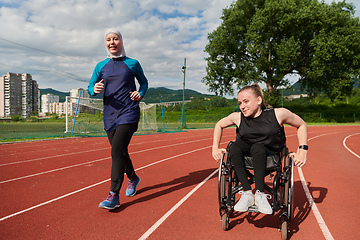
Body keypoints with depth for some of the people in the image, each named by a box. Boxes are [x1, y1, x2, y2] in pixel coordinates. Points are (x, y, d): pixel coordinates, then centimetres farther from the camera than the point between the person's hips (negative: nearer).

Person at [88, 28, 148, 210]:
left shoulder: (132, 63, 5)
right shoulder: (101, 66, 12)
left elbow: (144, 82, 17)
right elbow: (90, 88, 10)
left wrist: (140, 93, -4)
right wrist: (95, 89, -14)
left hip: (128, 114, -4)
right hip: (109, 115, 5)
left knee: (117, 150, -16)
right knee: (119, 152, 12)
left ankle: (114, 196, -12)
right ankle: (133, 178, 38)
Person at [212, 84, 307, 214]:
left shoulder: (278, 114, -18)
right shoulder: (237, 117, -12)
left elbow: (302, 125, -2)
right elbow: (219, 125, 7)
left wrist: (303, 150, -10)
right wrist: (215, 148, -2)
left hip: (270, 154, -2)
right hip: (246, 150, 2)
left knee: (257, 148, -36)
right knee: (234, 148, -31)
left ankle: (260, 194, -28)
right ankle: (247, 193, -29)